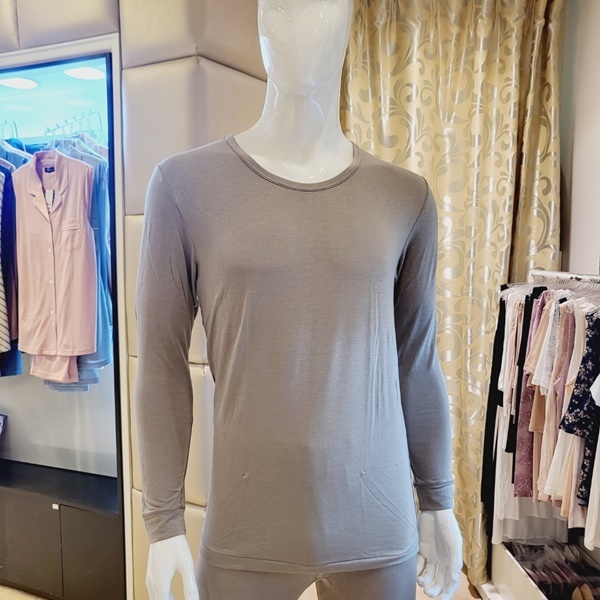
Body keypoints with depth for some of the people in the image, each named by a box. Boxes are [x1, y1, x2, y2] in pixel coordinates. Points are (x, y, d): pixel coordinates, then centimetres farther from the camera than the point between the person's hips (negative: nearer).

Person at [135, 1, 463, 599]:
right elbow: (162, 364, -5)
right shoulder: (186, 185, -8)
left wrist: (438, 502, 10)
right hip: (246, 533, -1)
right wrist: (164, 522, -2)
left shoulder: (406, 198, -2)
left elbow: (417, 363, 4)